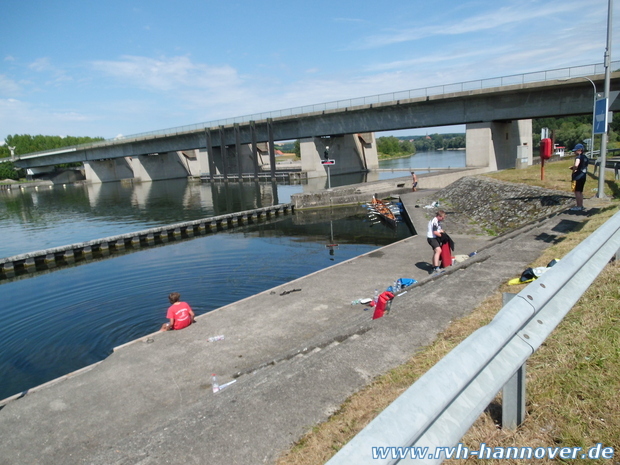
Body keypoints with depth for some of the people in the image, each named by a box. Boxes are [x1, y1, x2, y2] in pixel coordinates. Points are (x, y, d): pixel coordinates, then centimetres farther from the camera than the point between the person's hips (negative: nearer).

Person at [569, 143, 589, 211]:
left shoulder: (579, 156, -14)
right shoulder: (585, 157, 13)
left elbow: (576, 165, -31)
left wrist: (573, 170, -14)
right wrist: (573, 167, 13)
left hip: (578, 176, -9)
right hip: (583, 176, 9)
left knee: (577, 191, -2)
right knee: (580, 191, 17)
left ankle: (578, 206, -1)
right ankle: (581, 206, 22)